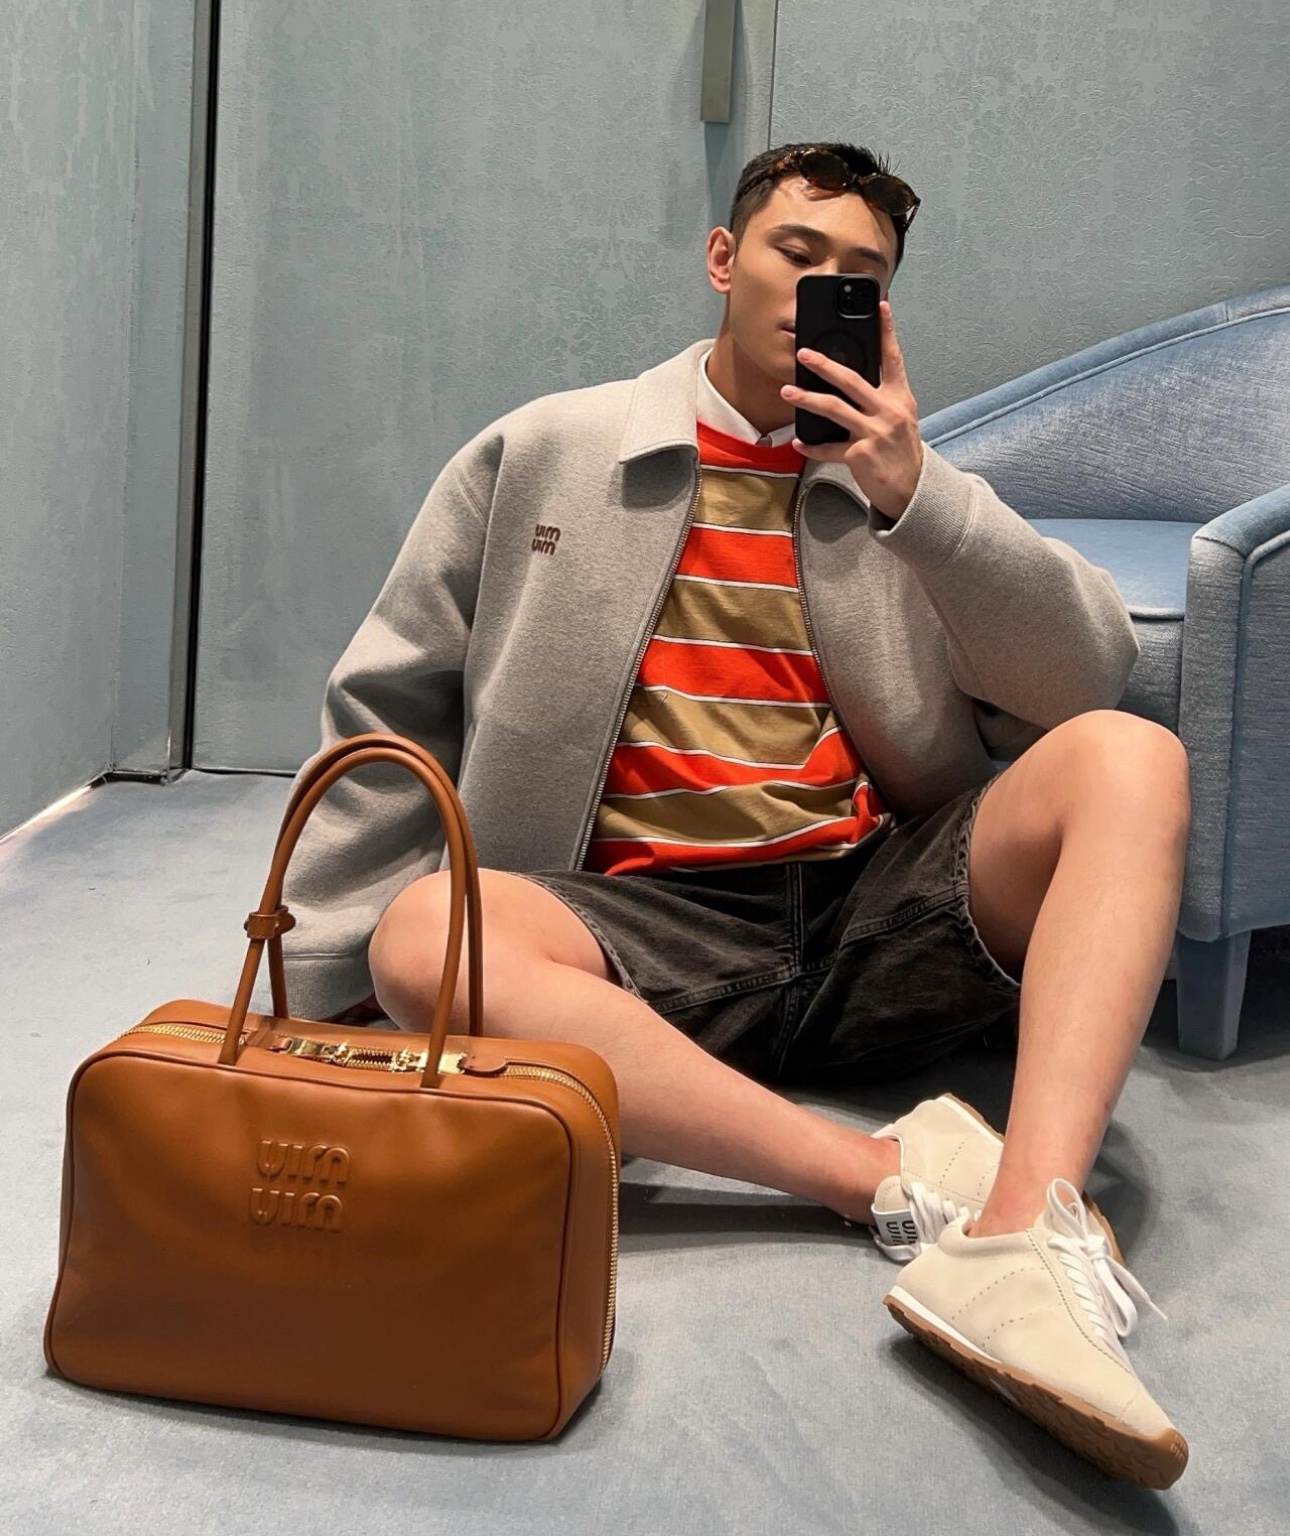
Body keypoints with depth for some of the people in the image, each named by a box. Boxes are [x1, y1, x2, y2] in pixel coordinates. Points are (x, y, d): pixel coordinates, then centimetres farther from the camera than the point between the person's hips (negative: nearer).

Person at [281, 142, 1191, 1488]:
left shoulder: (907, 481, 17)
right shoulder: (544, 454, 12)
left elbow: (1091, 674, 4)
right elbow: (390, 714, 11)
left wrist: (914, 495, -8)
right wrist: (324, 989, 4)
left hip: (876, 913, 2)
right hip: (655, 925, -2)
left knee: (1128, 760, -22)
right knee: (431, 932, -32)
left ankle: (1024, 1228, -40)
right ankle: (900, 1175, -32)